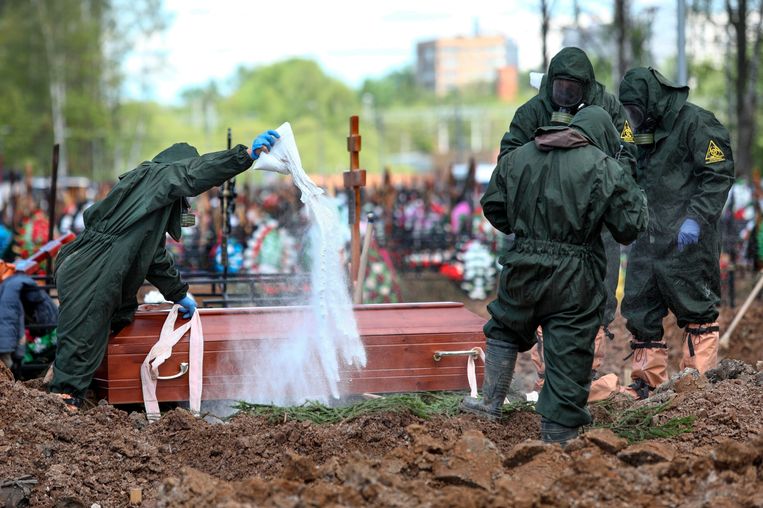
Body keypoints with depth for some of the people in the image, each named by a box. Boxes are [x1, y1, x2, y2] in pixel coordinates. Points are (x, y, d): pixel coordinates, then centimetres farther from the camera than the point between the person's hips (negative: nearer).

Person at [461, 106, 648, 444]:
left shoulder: (518, 157, 8)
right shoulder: (605, 169, -5)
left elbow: (492, 207, 15)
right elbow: (629, 227, -3)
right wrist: (636, 197, 16)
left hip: (523, 267, 3)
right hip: (575, 279, -3)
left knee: (505, 330, 28)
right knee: (569, 355, 4)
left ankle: (491, 404, 29)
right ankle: (557, 435, 7)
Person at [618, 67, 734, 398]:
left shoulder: (696, 123, -9)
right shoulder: (647, 131, 17)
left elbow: (718, 175, -15)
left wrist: (696, 218, -22)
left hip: (686, 242, -9)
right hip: (649, 240, 9)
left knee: (696, 309, -2)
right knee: (640, 309, 9)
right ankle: (647, 381, 17)